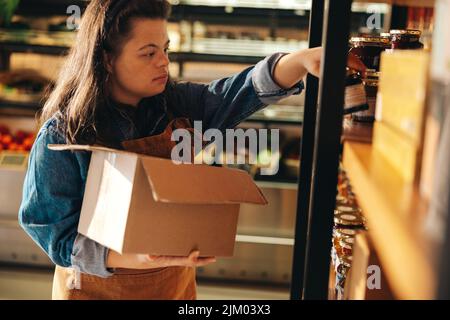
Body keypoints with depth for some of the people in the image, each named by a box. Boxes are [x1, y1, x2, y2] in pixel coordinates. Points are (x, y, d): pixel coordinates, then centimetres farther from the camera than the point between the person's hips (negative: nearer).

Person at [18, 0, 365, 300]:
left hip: (176, 281, 4)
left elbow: (235, 94, -19)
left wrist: (302, 60, -38)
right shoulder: (62, 136, -19)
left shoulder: (174, 105, -6)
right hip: (99, 287, -4)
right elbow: (57, 235, -19)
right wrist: (135, 258, -35)